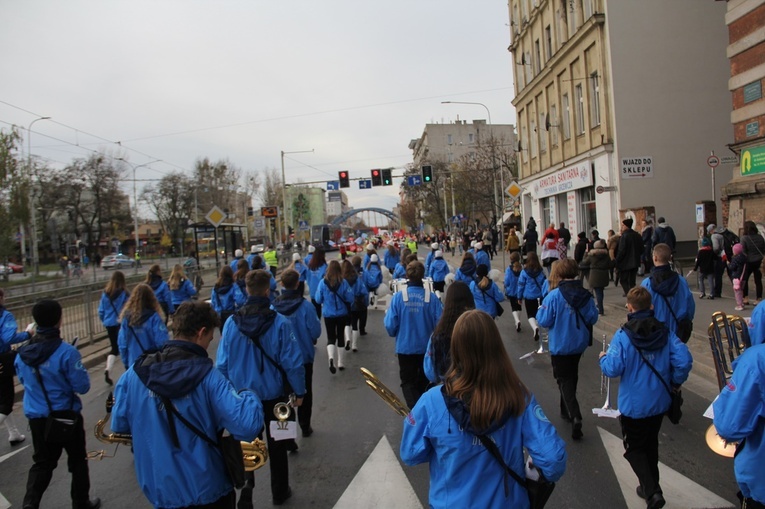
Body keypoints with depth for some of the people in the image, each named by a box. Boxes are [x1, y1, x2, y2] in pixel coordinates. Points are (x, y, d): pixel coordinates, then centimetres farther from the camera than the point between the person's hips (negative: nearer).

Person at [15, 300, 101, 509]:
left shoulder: (23, 353, -4)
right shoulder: (66, 352, -23)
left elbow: (23, 380, 14)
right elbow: (82, 386, -18)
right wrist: (80, 369, -2)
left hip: (36, 417, 5)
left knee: (42, 462, 20)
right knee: (77, 460, 15)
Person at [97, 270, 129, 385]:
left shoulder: (105, 293, 1)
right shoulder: (124, 293, -13)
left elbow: (101, 310, 6)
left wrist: (104, 321, 20)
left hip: (109, 324, 4)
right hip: (121, 324, -4)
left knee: (114, 348, 13)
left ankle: (108, 369, -5)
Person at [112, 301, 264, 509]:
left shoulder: (134, 374, -9)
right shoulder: (207, 377, -20)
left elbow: (119, 425, 2)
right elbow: (247, 427, -28)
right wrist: (249, 396, -9)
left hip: (159, 491, 4)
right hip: (208, 491, -3)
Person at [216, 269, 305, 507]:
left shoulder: (231, 323, -12)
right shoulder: (280, 323, -20)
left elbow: (222, 363, -6)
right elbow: (292, 362, -16)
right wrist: (299, 392, -2)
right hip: (274, 395, -1)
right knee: (276, 445, 17)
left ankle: (246, 485, 8)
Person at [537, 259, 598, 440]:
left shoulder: (554, 296, -21)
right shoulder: (585, 295, -7)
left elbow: (544, 320, -18)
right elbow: (593, 318, -2)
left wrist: (540, 309, 0)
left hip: (560, 346, -5)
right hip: (579, 344, 5)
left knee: (564, 380, 4)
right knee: (572, 377, 22)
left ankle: (575, 416, -13)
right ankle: (567, 411, 37)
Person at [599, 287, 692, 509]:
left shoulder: (623, 336, -20)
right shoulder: (665, 332, -7)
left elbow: (613, 369, -22)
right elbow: (684, 361, -12)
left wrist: (603, 358, 0)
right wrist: (675, 382, 6)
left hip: (633, 405, -5)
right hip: (659, 401, 5)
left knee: (634, 448, 12)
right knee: (651, 444, 25)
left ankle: (652, 491, -2)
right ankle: (650, 486, 39)